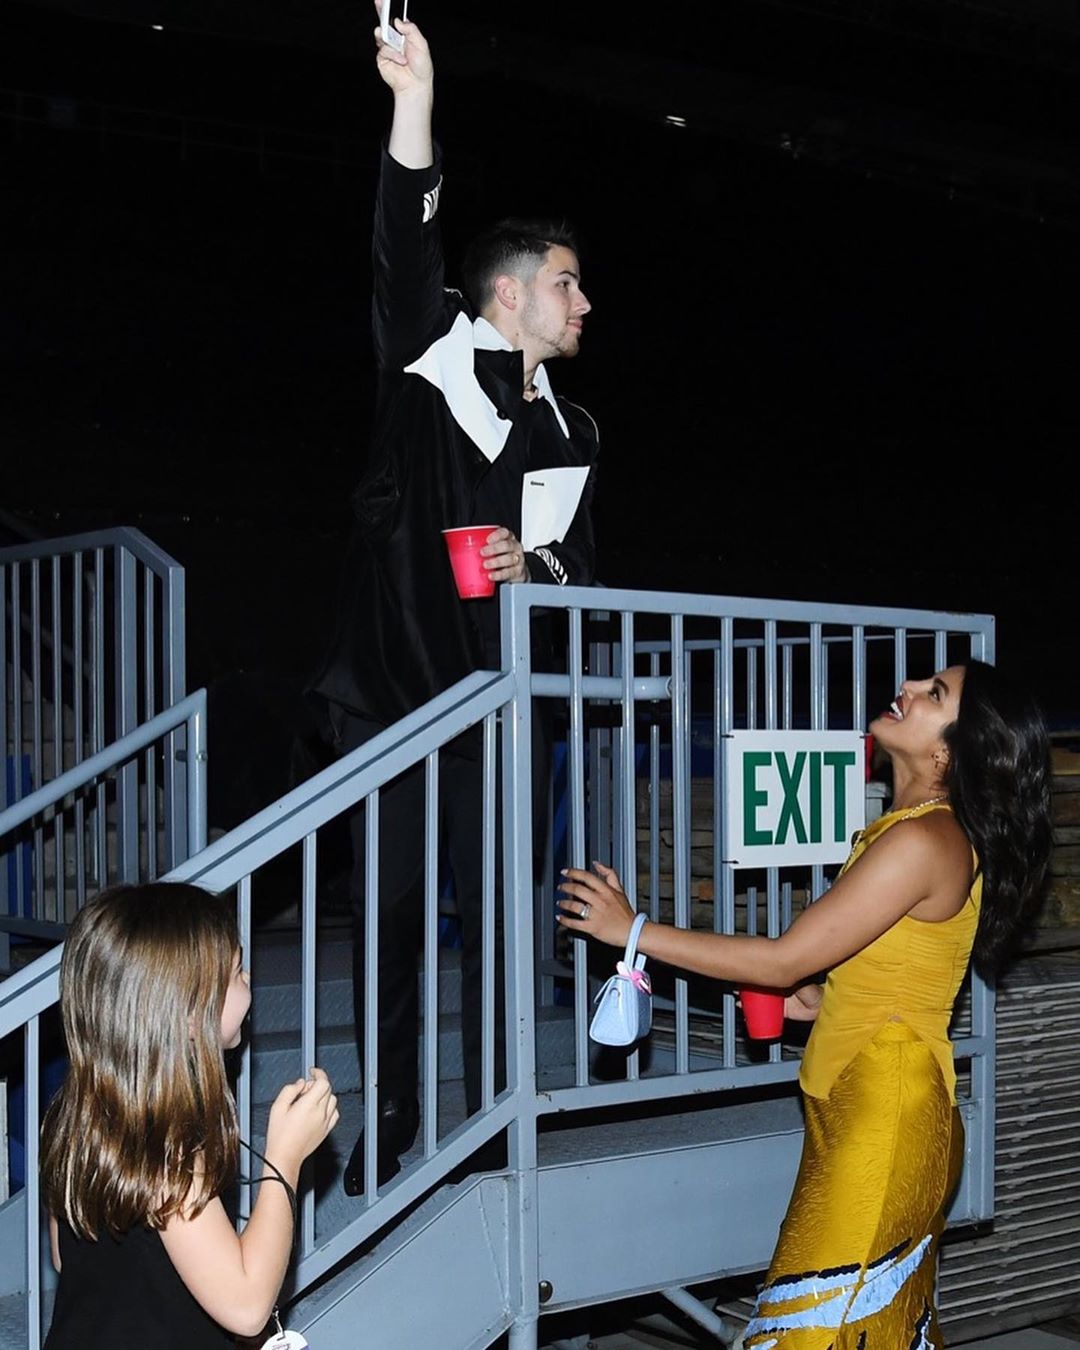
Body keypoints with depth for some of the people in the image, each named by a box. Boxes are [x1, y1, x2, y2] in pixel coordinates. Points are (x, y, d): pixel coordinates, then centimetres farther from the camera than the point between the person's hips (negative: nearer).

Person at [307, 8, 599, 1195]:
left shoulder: (571, 433, 16)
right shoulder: (431, 363, 2)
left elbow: (582, 562, 20)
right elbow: (404, 252, -15)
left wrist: (539, 565, -4)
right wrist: (414, 108, -27)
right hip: (393, 686, -3)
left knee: (496, 910, 4)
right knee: (389, 908, 2)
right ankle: (390, 1119, 14)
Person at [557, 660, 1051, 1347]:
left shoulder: (923, 841, -20)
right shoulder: (925, 828, 11)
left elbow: (782, 960, -18)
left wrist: (632, 929, -12)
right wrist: (825, 1002, 7)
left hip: (886, 1115, -10)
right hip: (851, 1106, 10)